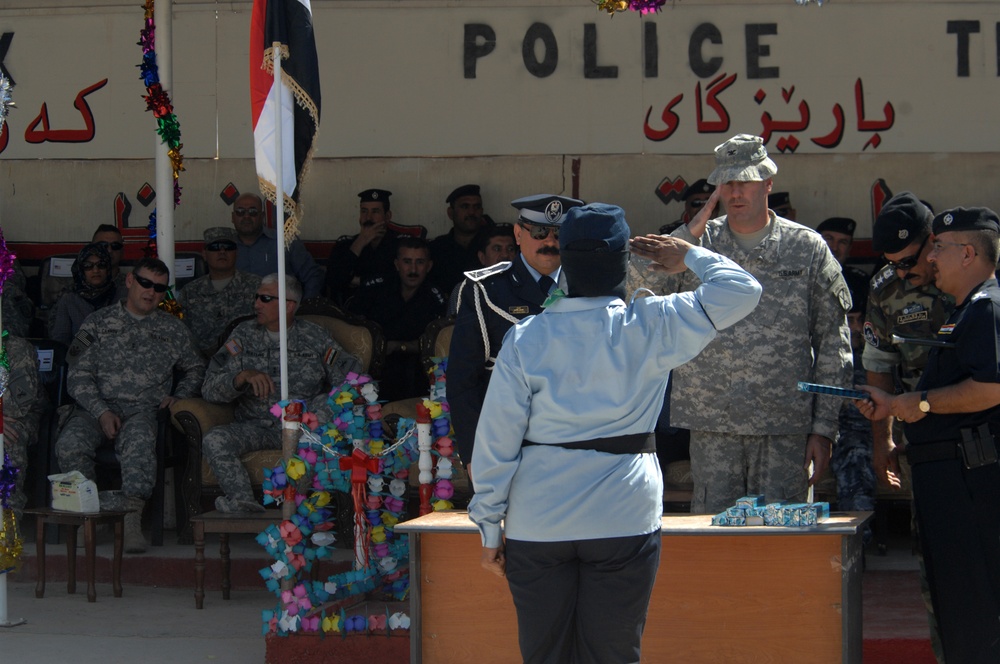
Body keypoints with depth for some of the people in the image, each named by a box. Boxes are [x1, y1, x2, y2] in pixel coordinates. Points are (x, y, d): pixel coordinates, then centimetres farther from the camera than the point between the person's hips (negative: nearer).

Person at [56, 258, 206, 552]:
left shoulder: (174, 330, 20)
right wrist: (101, 412, -9)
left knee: (139, 439, -39)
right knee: (70, 444, -34)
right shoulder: (98, 322, 14)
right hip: (97, 408, 1)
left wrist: (178, 397, 9)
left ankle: (132, 516, -49)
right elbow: (78, 375, 6)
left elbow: (195, 369, 31)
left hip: (144, 409, 0)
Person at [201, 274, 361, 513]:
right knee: (214, 440, -26)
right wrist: (244, 376, -18)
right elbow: (210, 389, 3)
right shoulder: (244, 336, 11)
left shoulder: (315, 337, 9)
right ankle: (244, 503, -41)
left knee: (326, 403, -33)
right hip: (256, 427, 1)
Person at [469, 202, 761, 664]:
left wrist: (490, 527, 6)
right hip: (623, 520, -1)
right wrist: (690, 256, 14)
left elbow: (497, 440, -1)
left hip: (537, 526, 1)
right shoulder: (650, 329, -5)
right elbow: (740, 290, -1)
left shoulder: (525, 339, -1)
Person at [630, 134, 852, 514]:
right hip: (712, 426, 1)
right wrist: (689, 234, -10)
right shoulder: (699, 243, 10)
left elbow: (833, 345, 5)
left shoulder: (807, 248, 6)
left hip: (785, 428, -1)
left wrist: (823, 429, 0)